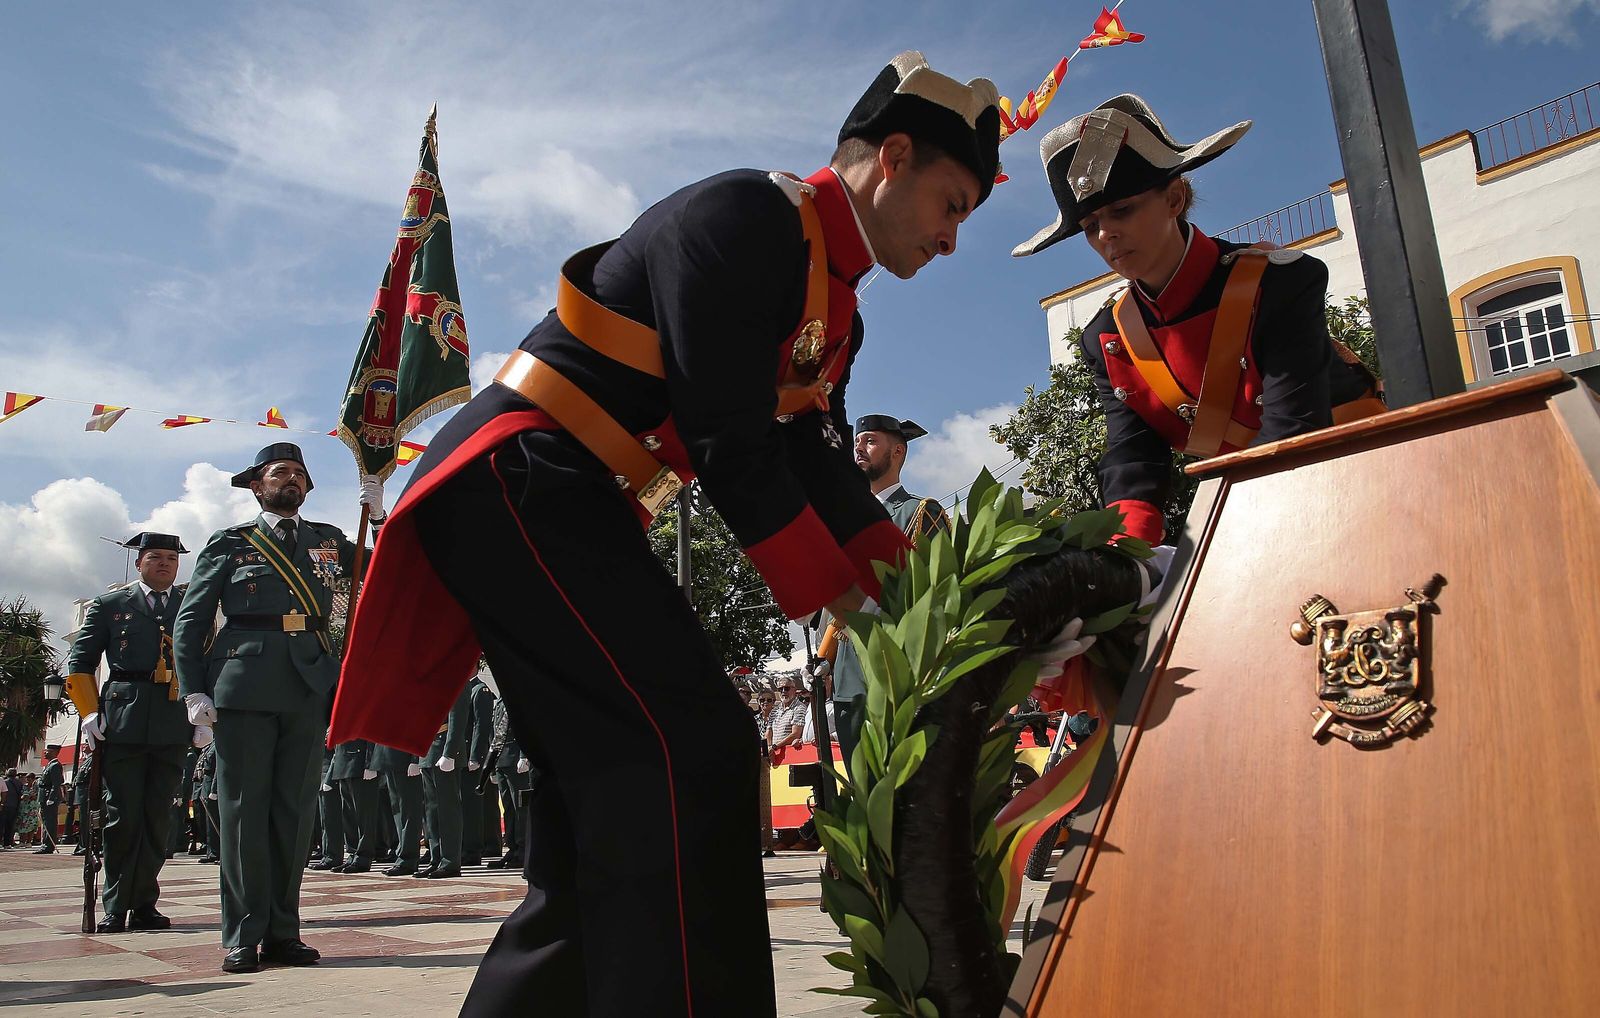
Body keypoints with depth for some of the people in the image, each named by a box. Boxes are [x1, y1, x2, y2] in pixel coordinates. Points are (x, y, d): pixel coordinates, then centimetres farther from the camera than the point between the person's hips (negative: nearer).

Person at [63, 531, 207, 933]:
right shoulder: (110, 605, 12)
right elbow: (80, 662, 10)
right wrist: (90, 713, -1)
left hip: (175, 726, 2)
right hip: (122, 722, -1)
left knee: (157, 817, 4)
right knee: (122, 816, -1)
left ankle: (144, 904, 12)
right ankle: (115, 907, 8)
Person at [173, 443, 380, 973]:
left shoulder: (327, 540, 19)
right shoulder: (231, 542, 11)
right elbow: (190, 620, 7)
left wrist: (379, 515, 4)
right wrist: (194, 690, -4)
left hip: (309, 686, 3)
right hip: (245, 686, -3)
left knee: (294, 810, 5)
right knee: (244, 810, -1)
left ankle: (283, 931, 12)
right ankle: (244, 935, 5)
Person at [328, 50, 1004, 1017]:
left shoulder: (835, 315, 18)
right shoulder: (749, 215, -12)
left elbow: (827, 473, 11)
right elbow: (729, 443, -19)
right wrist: (838, 598, -14)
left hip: (574, 513, 10)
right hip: (519, 482, -10)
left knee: (612, 794, 10)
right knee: (694, 752, -19)